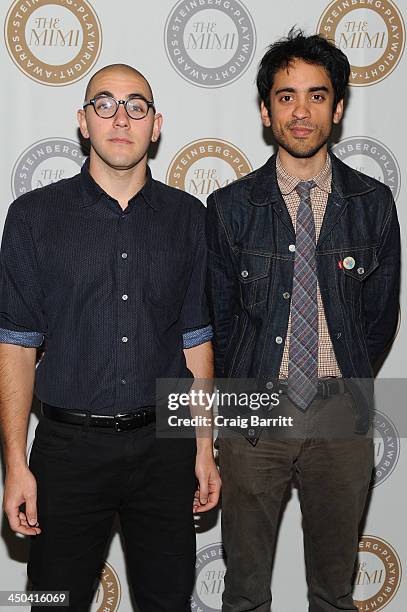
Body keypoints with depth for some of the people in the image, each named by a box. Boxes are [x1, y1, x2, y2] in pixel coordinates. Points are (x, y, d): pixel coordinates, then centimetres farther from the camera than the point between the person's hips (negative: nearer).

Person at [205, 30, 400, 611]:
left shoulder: (373, 203, -1)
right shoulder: (231, 207, -4)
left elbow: (380, 313, 7)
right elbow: (217, 317, 3)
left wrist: (345, 385, 8)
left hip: (343, 416, 1)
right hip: (254, 412, 0)